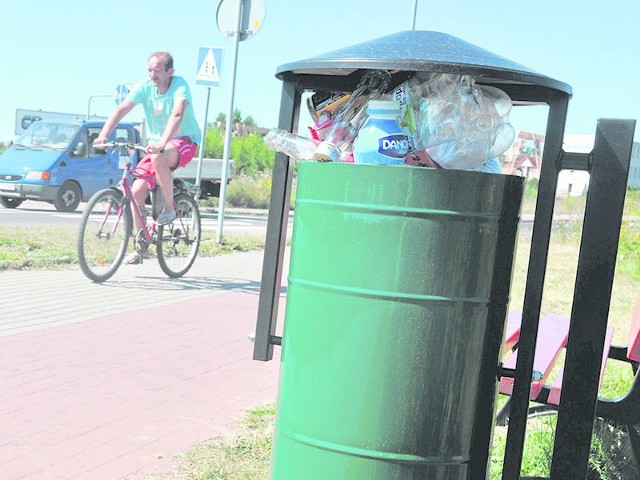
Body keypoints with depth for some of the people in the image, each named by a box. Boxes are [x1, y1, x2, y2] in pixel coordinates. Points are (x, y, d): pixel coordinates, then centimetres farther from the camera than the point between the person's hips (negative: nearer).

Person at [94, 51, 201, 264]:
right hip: (155, 145, 5)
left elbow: (177, 115, -34)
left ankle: (169, 207, -18)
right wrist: (103, 135, -30)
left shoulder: (180, 85, -17)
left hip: (184, 141, -5)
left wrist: (162, 143, -50)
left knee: (158, 157, -39)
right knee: (136, 192, -9)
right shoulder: (144, 86, -5)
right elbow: (121, 109, -14)